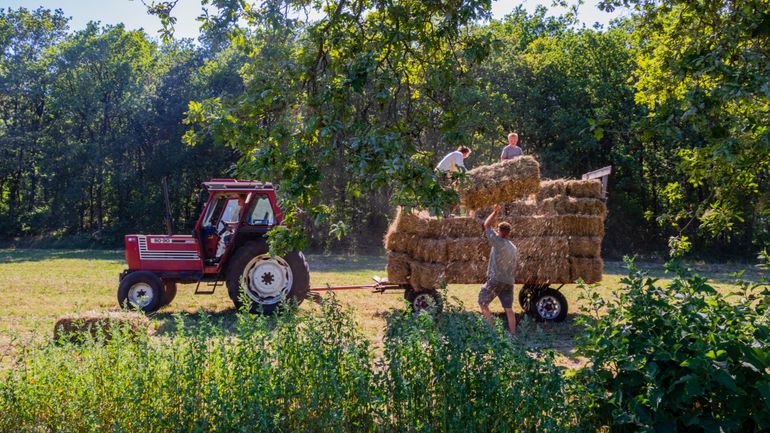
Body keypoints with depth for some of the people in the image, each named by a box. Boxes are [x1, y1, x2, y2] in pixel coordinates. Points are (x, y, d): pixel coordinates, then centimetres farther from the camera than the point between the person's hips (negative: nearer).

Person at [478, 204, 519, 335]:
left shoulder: (499, 242, -11)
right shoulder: (514, 248, 12)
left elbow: (486, 225, -5)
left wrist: (495, 212, 4)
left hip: (495, 280, -7)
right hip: (509, 282, 7)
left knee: (482, 303, 7)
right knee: (509, 309, 8)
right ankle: (513, 334, 7)